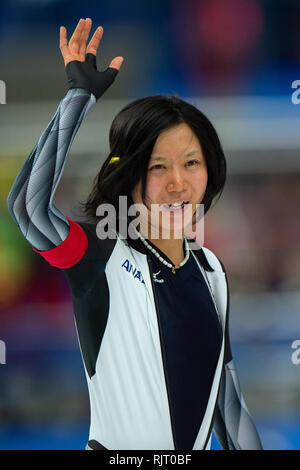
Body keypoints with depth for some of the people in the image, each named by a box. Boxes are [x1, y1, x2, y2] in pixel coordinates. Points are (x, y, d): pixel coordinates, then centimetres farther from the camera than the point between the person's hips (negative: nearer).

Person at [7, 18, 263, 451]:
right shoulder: (102, 256, -14)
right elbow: (29, 205, -34)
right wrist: (80, 93, -30)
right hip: (118, 446, -6)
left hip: (197, 447, 6)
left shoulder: (211, 269, 4)